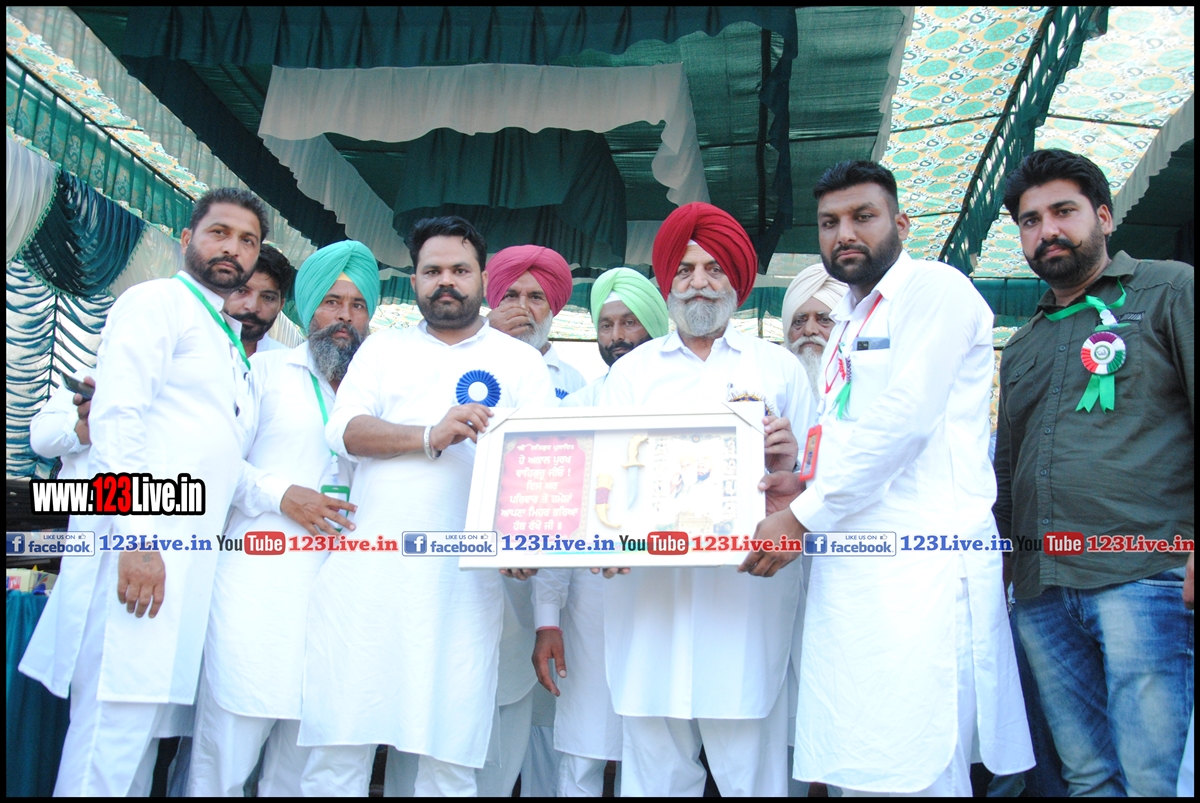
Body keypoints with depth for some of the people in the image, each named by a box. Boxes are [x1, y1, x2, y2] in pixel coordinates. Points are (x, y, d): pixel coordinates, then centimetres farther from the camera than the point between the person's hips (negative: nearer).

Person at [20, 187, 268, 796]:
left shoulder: (226, 337, 23)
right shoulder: (157, 301, -1)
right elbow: (116, 419, -13)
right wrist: (135, 536, -20)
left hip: (189, 556, 8)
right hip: (141, 546, -8)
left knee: (144, 725, 11)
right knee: (113, 729, -7)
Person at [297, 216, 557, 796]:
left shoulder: (520, 362, 12)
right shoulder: (383, 349, 16)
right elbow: (344, 430, 2)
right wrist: (431, 436, -14)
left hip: (462, 580, -1)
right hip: (366, 573, 2)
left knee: (449, 753, 1)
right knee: (337, 739, 3)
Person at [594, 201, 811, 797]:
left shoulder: (777, 367, 13)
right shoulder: (631, 371, 16)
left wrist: (789, 468, -15)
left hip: (745, 597, -1)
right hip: (648, 593, 1)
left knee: (749, 768, -1)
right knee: (655, 766, 4)